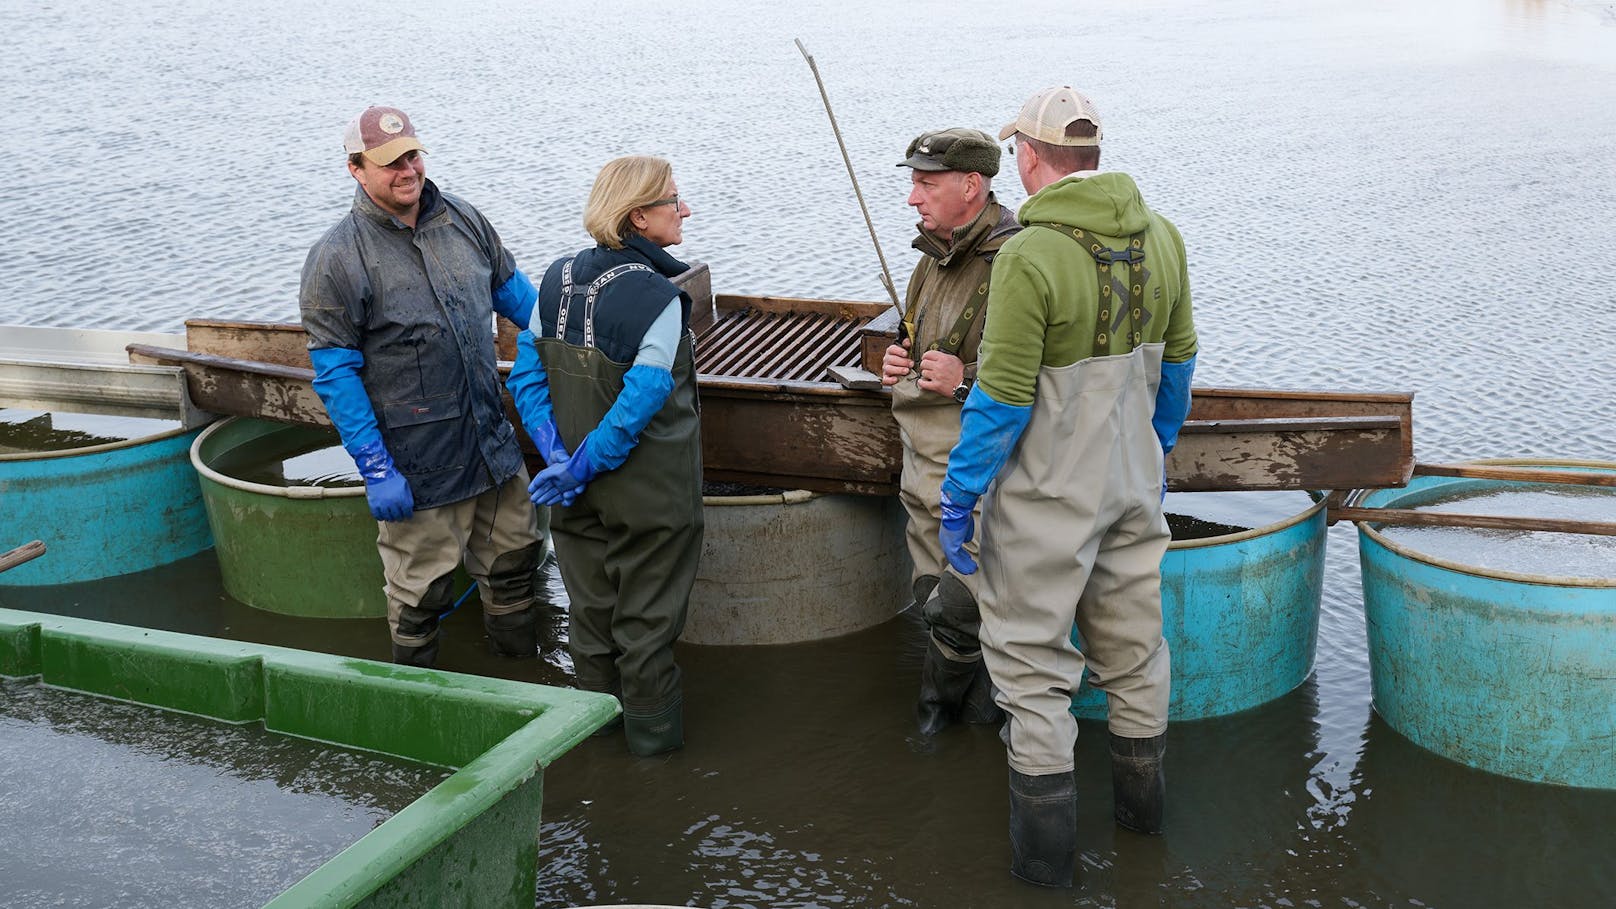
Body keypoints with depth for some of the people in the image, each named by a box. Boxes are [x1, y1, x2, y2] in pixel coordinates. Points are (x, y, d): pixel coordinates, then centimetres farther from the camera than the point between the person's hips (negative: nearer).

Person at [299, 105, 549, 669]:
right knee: (421, 589, 7)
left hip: (495, 446, 6)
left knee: (514, 560, 18)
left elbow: (513, 292, 18)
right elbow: (335, 374, -13)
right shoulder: (337, 258, -13)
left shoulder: (463, 219, 3)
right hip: (416, 464, -5)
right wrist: (375, 469, -16)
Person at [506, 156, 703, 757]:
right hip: (649, 493, -6)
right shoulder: (657, 297, -21)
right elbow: (643, 398, -25)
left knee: (590, 611, 20)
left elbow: (527, 364, 0)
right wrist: (583, 465, -16)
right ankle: (651, 731, 25)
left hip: (580, 498, 6)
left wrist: (557, 450, -5)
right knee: (646, 618, 10)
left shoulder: (559, 277, -1)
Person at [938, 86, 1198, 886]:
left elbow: (1002, 399, -21)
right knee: (1134, 642, 21)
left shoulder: (1030, 256, -24)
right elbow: (1178, 360, 10)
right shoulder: (1162, 237, -2)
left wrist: (958, 497, -11)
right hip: (1133, 482, 7)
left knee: (1033, 662, 7)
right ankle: (1142, 798, 38)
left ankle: (1045, 849, 16)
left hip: (1048, 494, -6)